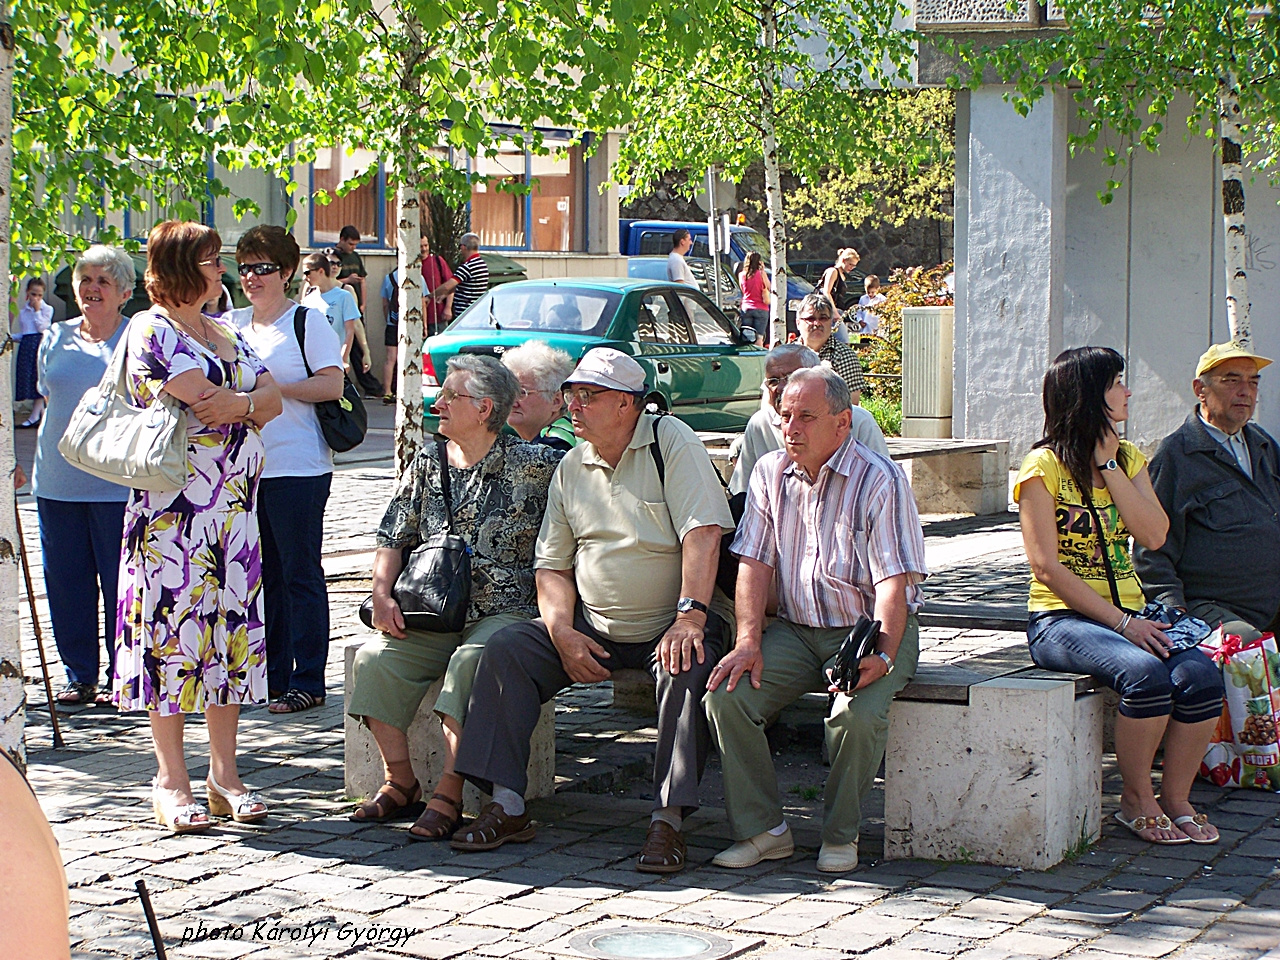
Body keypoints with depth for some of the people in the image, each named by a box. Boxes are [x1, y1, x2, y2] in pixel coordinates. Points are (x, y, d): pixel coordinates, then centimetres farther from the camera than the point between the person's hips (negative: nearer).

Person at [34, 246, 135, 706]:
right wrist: (34, 462, 15)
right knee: (66, 582, 7)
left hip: (116, 484, -5)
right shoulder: (56, 339, 11)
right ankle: (80, 676, 18)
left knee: (121, 583, -1)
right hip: (57, 480, 5)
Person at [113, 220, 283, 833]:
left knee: (232, 627, 6)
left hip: (235, 506, 7)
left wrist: (239, 402, -12)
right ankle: (171, 781, 2)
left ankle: (224, 774, 12)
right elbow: (206, 399, -17)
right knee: (172, 625, -4)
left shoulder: (225, 333, 18)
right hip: (173, 505, -7)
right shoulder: (150, 329, -6)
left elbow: (270, 399, 8)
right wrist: (253, 403, -1)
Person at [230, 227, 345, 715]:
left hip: (297, 469, -6)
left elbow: (332, 384, -12)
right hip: (247, 467, 6)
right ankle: (269, 676, 20)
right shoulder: (233, 323, 13)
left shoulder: (308, 319, -4)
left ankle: (307, 683, 3)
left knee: (300, 576, -2)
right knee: (262, 576, 11)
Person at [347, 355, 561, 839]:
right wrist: (382, 594, -1)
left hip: (506, 613, -5)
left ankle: (448, 795, -31)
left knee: (470, 662, -36)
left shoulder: (532, 465, 0)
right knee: (375, 659, -21)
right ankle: (400, 785, -11)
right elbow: (393, 538, 16)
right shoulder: (429, 463, 15)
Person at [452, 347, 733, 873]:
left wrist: (689, 617, -29)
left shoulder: (671, 441, -7)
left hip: (668, 627, -5)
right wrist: (563, 633, -7)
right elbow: (552, 566, 12)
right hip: (592, 628, 5)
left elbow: (703, 534, -18)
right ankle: (507, 806, -14)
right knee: (505, 649, -13)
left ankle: (668, 819, -31)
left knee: (689, 669, -36)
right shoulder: (571, 468, 10)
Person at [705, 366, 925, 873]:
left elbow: (894, 582, -15)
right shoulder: (770, 473, 7)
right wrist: (749, 641, -11)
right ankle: (763, 829, -6)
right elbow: (755, 563, 4)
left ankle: (841, 836, -8)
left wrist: (881, 657, -29)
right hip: (795, 630, 5)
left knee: (858, 713, -33)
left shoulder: (879, 480, -10)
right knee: (725, 695, -20)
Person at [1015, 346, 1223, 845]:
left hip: (1129, 614, 6)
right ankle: (1136, 799, -12)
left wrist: (1109, 465, -7)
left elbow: (1154, 535, -2)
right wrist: (1121, 623, -18)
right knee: (1145, 673, -33)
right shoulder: (1045, 465, -5)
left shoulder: (1128, 458, 15)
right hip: (1062, 618, -6)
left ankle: (1175, 798, -7)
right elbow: (1046, 565, -12)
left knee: (1200, 673, -23)